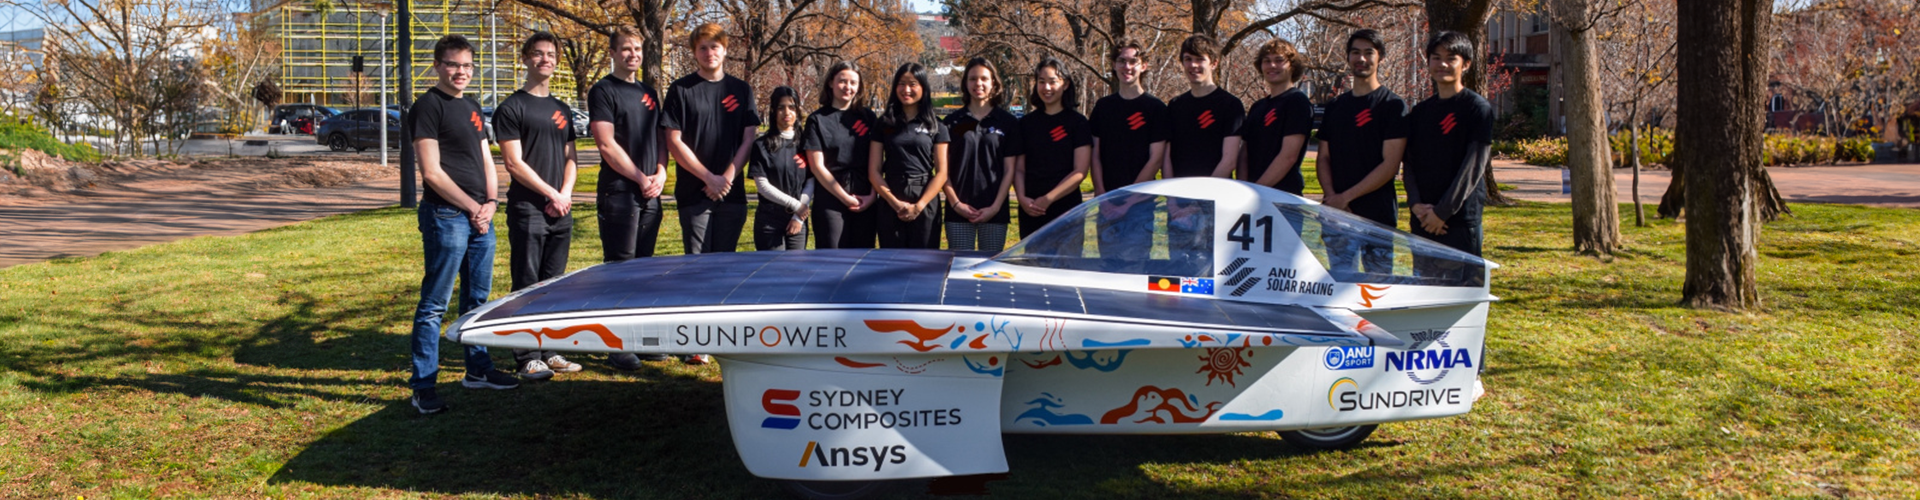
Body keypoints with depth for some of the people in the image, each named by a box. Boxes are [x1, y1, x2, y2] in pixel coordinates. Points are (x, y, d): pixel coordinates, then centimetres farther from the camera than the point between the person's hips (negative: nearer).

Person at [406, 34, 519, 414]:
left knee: (478, 299, 17)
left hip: (480, 217, 8)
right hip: (446, 216, -8)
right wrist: (473, 207, -12)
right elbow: (431, 172, -14)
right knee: (434, 306, -5)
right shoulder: (428, 106, -8)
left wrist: (490, 203, 3)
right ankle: (422, 387, -2)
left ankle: (478, 369, 29)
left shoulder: (471, 107, 18)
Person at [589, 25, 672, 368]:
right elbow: (607, 144, -11)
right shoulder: (603, 91, -4)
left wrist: (661, 173, 1)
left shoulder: (648, 92, 17)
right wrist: (641, 178, -11)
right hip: (618, 194, -7)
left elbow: (660, 138, 19)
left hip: (650, 194, 7)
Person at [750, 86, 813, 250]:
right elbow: (762, 185, -6)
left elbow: (810, 182, 4)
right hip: (769, 219, -3)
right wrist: (794, 204, -9)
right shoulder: (762, 145, 0)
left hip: (798, 220, 3)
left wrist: (799, 216, -7)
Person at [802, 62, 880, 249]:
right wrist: (846, 198, -7)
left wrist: (872, 195, -4)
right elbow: (817, 166, -3)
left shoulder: (867, 117, 11)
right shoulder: (817, 119, 2)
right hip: (831, 202, -3)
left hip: (866, 202, 3)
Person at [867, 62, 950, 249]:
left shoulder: (936, 127, 7)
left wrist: (919, 206, -10)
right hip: (890, 205, 1)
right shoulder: (884, 124, 10)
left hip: (926, 206, -1)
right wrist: (896, 203, -8)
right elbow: (874, 171, 5)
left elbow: (941, 173, 1)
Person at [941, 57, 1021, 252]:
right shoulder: (952, 122, 7)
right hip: (958, 212, 0)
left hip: (994, 212, 0)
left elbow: (1009, 170, 3)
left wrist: (995, 207, -6)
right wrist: (956, 203, -5)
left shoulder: (1008, 123, 5)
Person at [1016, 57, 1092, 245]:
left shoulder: (1077, 123, 1)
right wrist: (1022, 198, -7)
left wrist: (1048, 198, -11)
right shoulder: (1026, 122, 12)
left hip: (1066, 210, -3)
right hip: (1031, 212, 3)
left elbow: (1080, 172, -5)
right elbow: (1019, 169, 11)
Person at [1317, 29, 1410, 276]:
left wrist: (1346, 196, -12)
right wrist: (1330, 195, -4)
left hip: (1378, 216, -4)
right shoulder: (1335, 107, 16)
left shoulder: (1393, 105, -1)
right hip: (1336, 215, 5)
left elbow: (1390, 164, -8)